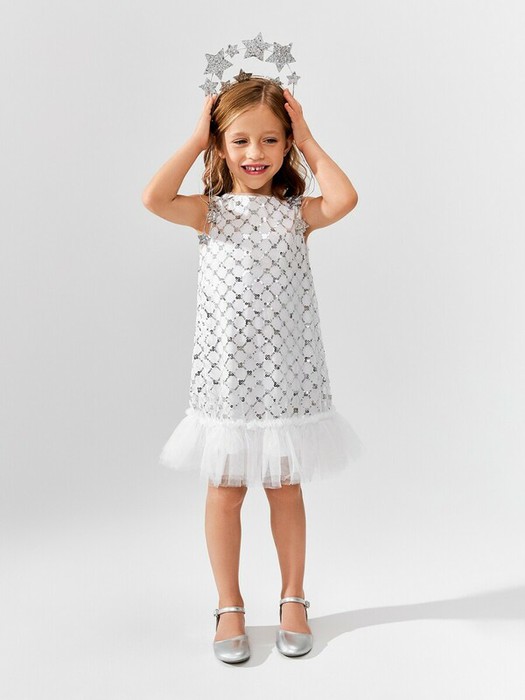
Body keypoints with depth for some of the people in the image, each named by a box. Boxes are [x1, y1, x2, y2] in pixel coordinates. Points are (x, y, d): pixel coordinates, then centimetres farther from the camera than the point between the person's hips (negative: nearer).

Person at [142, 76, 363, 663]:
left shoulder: (297, 213, 3)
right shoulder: (212, 212, 2)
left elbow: (344, 200, -18)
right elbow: (154, 198, -17)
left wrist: (308, 141, -6)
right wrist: (196, 137, -7)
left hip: (287, 372, 0)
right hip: (225, 372, 0)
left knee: (284, 487, 12)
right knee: (225, 490, 8)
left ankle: (293, 599, 29)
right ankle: (230, 607, 26)